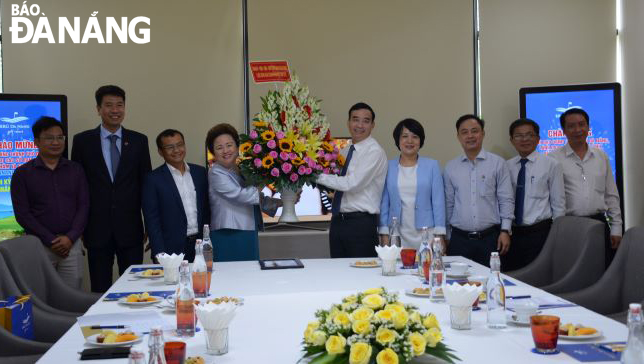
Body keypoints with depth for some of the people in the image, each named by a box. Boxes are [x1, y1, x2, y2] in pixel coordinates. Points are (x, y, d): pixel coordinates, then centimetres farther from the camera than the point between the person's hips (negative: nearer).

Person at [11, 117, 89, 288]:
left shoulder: (75, 170, 10)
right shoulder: (23, 173, 3)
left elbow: (83, 206, 6)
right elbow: (22, 214, -2)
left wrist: (70, 238, -8)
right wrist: (50, 241, -9)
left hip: (71, 244, 2)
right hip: (38, 246, -2)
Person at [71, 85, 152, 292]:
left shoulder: (139, 141, 5)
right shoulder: (82, 141, 3)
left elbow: (146, 183, 7)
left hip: (130, 228, 1)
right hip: (97, 229, 0)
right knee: (100, 291, 6)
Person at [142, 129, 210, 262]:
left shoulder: (200, 172, 9)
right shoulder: (153, 179, -4)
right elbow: (152, 220, -6)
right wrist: (160, 254, -13)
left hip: (200, 245, 4)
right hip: (172, 251, -3)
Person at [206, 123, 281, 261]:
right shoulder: (216, 173, -7)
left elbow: (258, 200, 21)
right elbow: (239, 195, -17)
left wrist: (283, 202, 8)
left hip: (249, 238, 7)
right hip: (228, 238, -7)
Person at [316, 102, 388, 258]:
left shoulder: (374, 152, -10)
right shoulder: (345, 151, 14)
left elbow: (352, 184, -19)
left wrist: (319, 176, -15)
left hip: (361, 223, -7)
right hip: (338, 220, 7)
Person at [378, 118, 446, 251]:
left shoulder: (432, 166, 5)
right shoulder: (388, 167, 6)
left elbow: (438, 202, 3)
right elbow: (384, 203, 6)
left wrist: (440, 237, -4)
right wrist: (384, 235, -1)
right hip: (397, 235, 0)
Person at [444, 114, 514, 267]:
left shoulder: (497, 163, 2)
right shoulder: (450, 168, 8)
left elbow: (506, 200, 1)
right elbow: (448, 203, 11)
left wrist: (505, 231, -6)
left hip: (490, 237, -1)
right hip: (459, 239, 2)